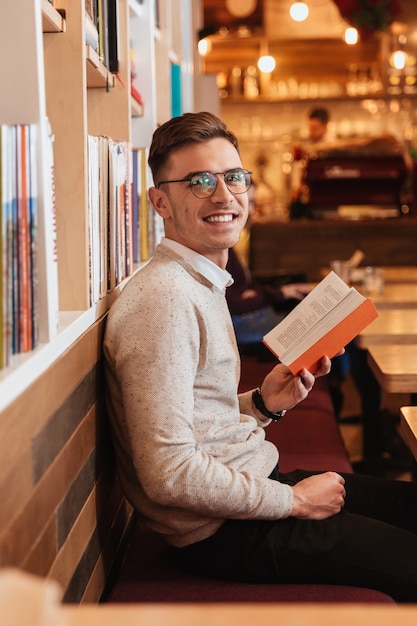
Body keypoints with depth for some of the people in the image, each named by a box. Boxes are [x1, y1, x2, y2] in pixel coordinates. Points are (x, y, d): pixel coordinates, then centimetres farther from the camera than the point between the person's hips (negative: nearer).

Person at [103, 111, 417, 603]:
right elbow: (168, 473, -26)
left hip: (248, 485, 10)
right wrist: (294, 499, -16)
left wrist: (264, 403, 0)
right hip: (221, 534, -10)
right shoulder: (163, 299, -22)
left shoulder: (203, 285, 12)